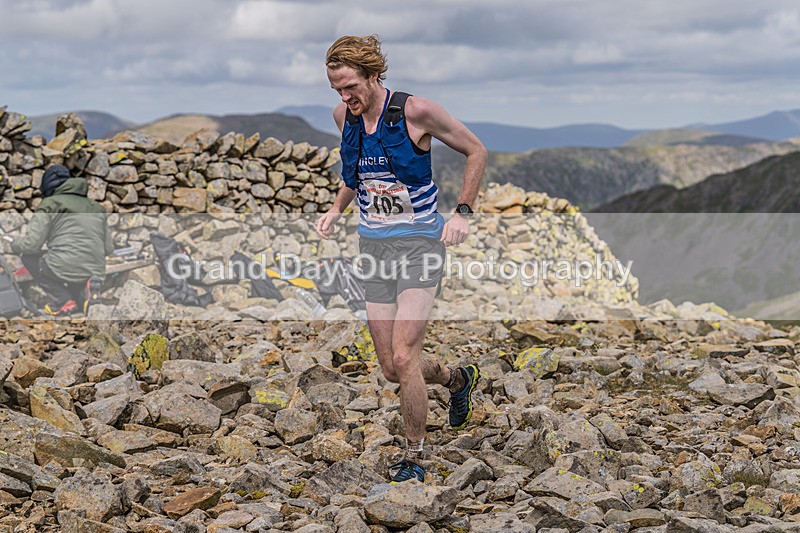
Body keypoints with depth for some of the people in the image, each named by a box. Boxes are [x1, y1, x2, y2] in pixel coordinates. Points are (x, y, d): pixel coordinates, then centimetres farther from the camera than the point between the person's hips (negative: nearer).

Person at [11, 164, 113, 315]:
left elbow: (32, 244, -3)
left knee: (27, 256, 21)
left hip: (64, 269, -6)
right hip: (96, 273, 6)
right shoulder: (96, 207, 20)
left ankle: (63, 302, 2)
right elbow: (109, 248, 16)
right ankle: (85, 291, -3)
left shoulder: (50, 204, 3)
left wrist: (13, 245, 18)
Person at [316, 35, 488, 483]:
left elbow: (476, 151, -2)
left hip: (420, 242, -6)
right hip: (373, 245, 6)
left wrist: (463, 213, -8)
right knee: (392, 369, 5)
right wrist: (337, 208, 11)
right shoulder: (344, 116, 4)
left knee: (404, 358, -16)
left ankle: (415, 456, 2)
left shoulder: (416, 111, -13)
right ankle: (457, 378, 36)